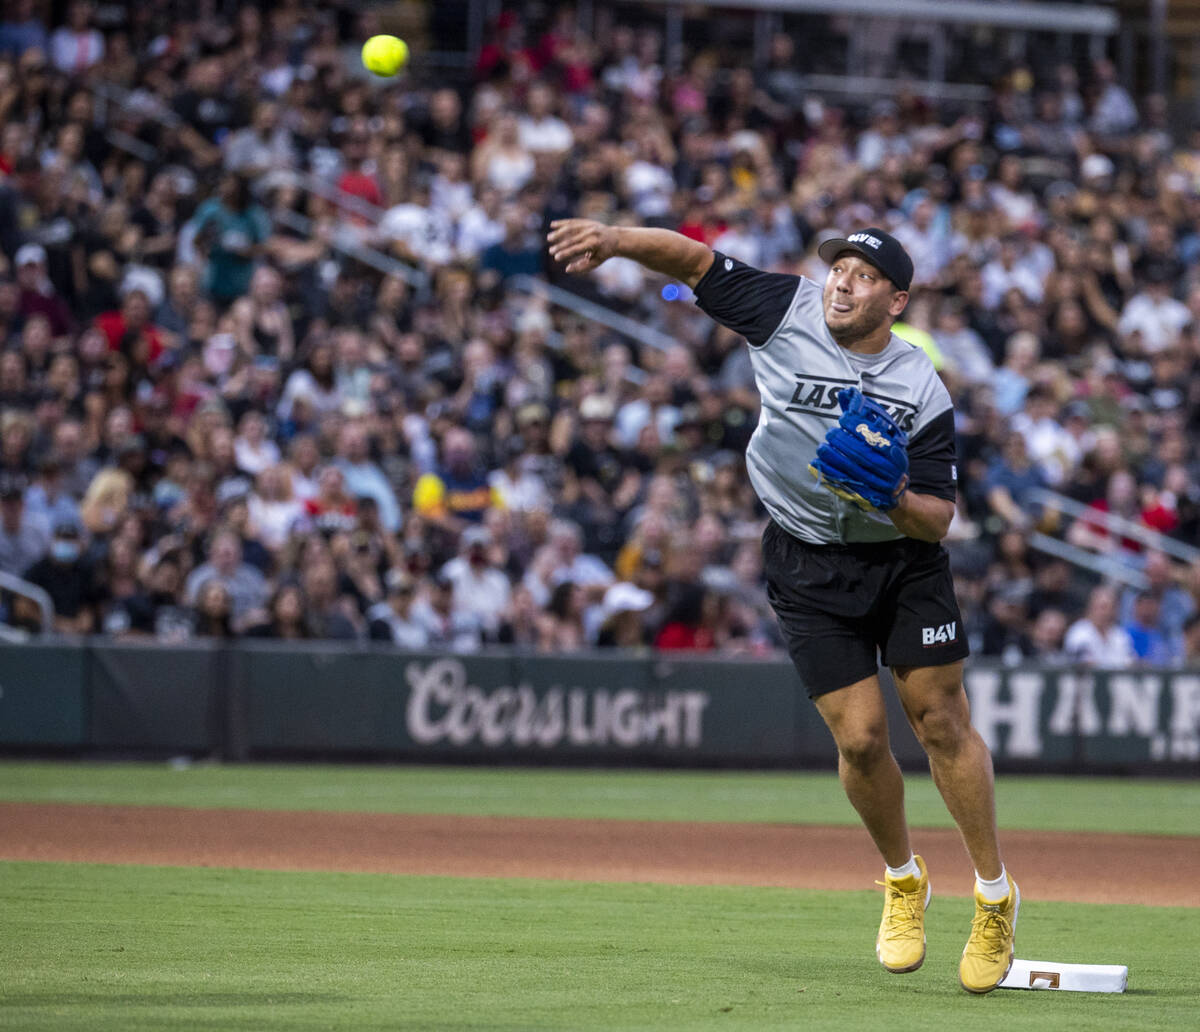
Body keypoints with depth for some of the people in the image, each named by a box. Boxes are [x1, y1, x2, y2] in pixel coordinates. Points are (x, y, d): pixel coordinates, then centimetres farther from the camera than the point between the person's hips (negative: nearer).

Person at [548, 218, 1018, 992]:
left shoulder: (924, 393, -13)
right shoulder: (786, 311, -9)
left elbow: (939, 522, -12)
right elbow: (694, 259, -9)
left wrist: (896, 498, -32)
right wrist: (616, 239, -25)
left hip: (904, 560, -1)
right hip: (809, 566, 1)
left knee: (940, 720, -4)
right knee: (861, 737, -5)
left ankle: (996, 895, 12)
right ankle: (903, 882, 20)